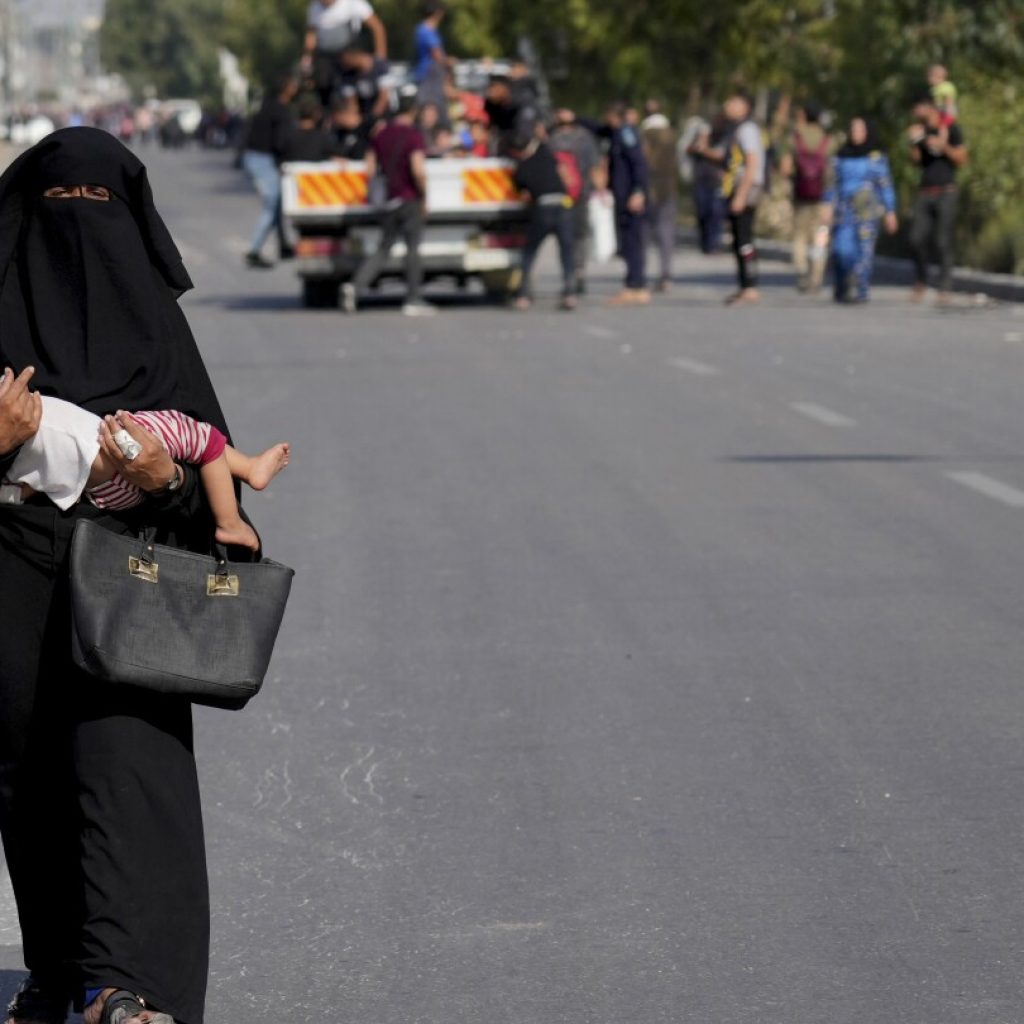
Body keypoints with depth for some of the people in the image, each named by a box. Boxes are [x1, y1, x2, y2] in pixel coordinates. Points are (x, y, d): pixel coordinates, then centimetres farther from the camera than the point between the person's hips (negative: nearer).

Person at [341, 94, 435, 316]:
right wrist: (423, 193, -8)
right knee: (412, 248, 1)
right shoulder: (414, 137, -12)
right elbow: (418, 170, -22)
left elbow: (370, 169, 10)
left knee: (383, 248, 11)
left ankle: (355, 285, -7)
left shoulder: (381, 135, 9)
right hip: (410, 199, -6)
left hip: (389, 199, 6)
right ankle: (413, 300, 3)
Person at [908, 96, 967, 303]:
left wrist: (944, 146, -16)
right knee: (917, 239, -3)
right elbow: (917, 161, 13)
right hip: (925, 193, 4)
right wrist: (914, 142, -3)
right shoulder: (921, 131, 13)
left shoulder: (951, 130, 0)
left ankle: (946, 287, -2)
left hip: (946, 192, -4)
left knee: (943, 242, -7)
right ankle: (920, 282, 13)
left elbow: (962, 159, -2)